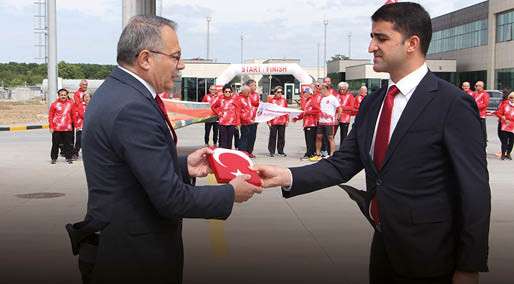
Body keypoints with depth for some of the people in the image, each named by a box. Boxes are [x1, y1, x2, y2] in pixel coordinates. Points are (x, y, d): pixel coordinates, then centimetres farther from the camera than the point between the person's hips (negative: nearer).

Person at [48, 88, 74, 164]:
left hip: (68, 128, 2)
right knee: (55, 144, 6)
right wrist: (51, 127, -4)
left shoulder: (70, 104, 6)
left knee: (68, 143, 5)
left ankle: (68, 158, 16)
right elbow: (50, 116, 1)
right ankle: (54, 158, 18)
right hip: (56, 128, -1)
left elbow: (73, 115, 12)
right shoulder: (54, 104, -1)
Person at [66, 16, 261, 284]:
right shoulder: (132, 108, -25)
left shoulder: (113, 91, 6)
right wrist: (231, 193, -11)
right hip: (134, 255, -10)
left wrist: (183, 165, 6)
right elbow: (171, 199, -25)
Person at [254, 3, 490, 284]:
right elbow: (343, 163, 4)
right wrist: (286, 176, -11)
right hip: (383, 246, 6)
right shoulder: (371, 104, 6)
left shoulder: (453, 104, -14)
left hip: (428, 258, -6)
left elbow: (475, 190, -14)